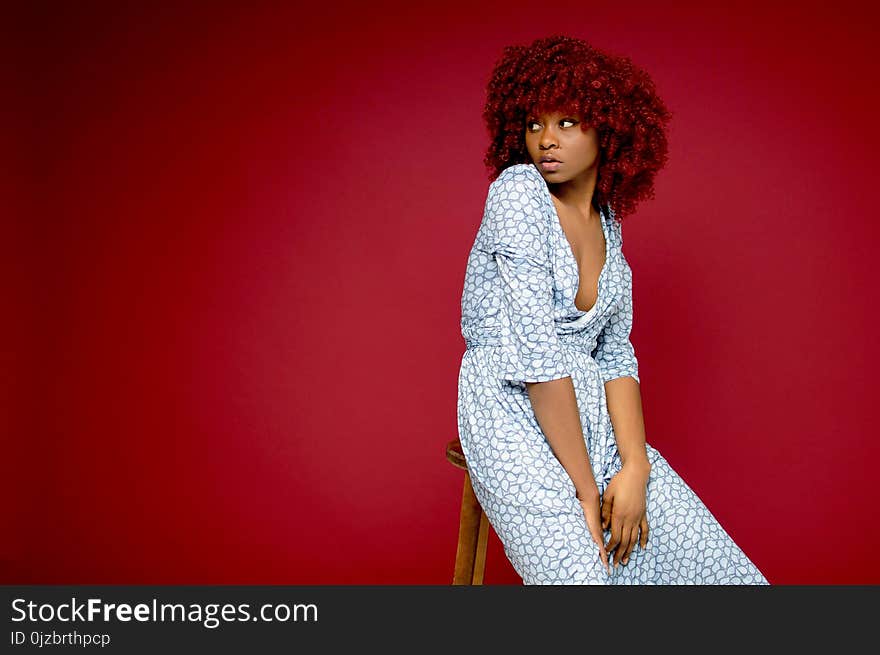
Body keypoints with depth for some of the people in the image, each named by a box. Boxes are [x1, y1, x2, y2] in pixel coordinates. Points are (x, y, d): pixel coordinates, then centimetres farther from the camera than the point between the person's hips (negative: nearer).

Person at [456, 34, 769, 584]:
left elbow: (616, 355, 8)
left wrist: (634, 467, -8)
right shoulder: (518, 192, -9)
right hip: (516, 420, -6)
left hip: (594, 419, 6)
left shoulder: (608, 227, 12)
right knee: (584, 574, -23)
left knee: (713, 561, -5)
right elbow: (535, 345, -16)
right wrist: (585, 488, -16)